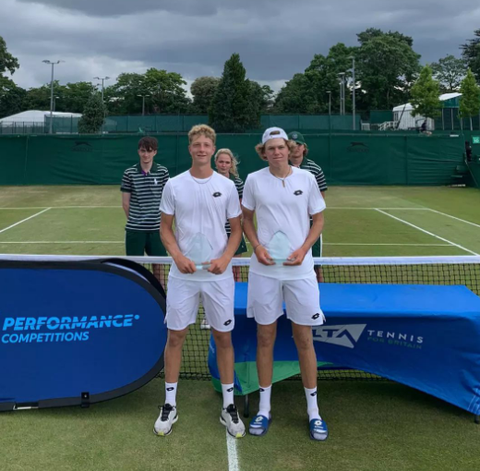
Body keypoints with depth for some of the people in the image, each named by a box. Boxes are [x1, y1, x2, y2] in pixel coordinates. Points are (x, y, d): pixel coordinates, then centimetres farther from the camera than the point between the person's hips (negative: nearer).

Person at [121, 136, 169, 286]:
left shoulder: (162, 172, 1)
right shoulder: (129, 173, 0)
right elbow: (125, 203, 5)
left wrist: (161, 220, 3)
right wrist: (134, 220, 6)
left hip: (156, 228, 0)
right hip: (134, 229, 0)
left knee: (158, 265, 7)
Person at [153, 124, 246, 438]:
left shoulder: (227, 186, 0)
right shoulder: (174, 185, 1)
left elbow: (237, 229, 4)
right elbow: (166, 228, 5)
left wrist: (225, 258, -13)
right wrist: (178, 256, -12)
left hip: (219, 274, 0)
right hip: (183, 274, 0)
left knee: (223, 337, 7)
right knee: (175, 336, 6)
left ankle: (229, 406, 21)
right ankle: (170, 405, 21)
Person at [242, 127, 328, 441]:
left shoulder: (306, 178, 0)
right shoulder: (254, 180, 1)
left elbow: (318, 220, 6)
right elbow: (247, 219, 11)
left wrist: (303, 250, -10)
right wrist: (257, 246, -7)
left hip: (299, 269, 0)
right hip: (264, 269, 1)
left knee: (304, 339, 5)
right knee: (265, 337, 7)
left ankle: (313, 410, 20)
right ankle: (264, 408, 22)